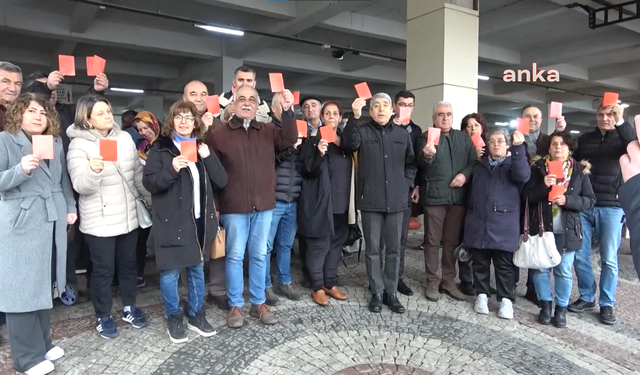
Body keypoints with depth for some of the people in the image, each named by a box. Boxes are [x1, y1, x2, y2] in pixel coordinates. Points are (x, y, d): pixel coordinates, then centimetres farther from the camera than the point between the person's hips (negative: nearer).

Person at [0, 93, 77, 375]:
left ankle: (43, 343, 29)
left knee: (45, 285, 14)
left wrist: (70, 208, 10)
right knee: (23, 289, 2)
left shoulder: (56, 142, 13)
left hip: (52, 223, 6)